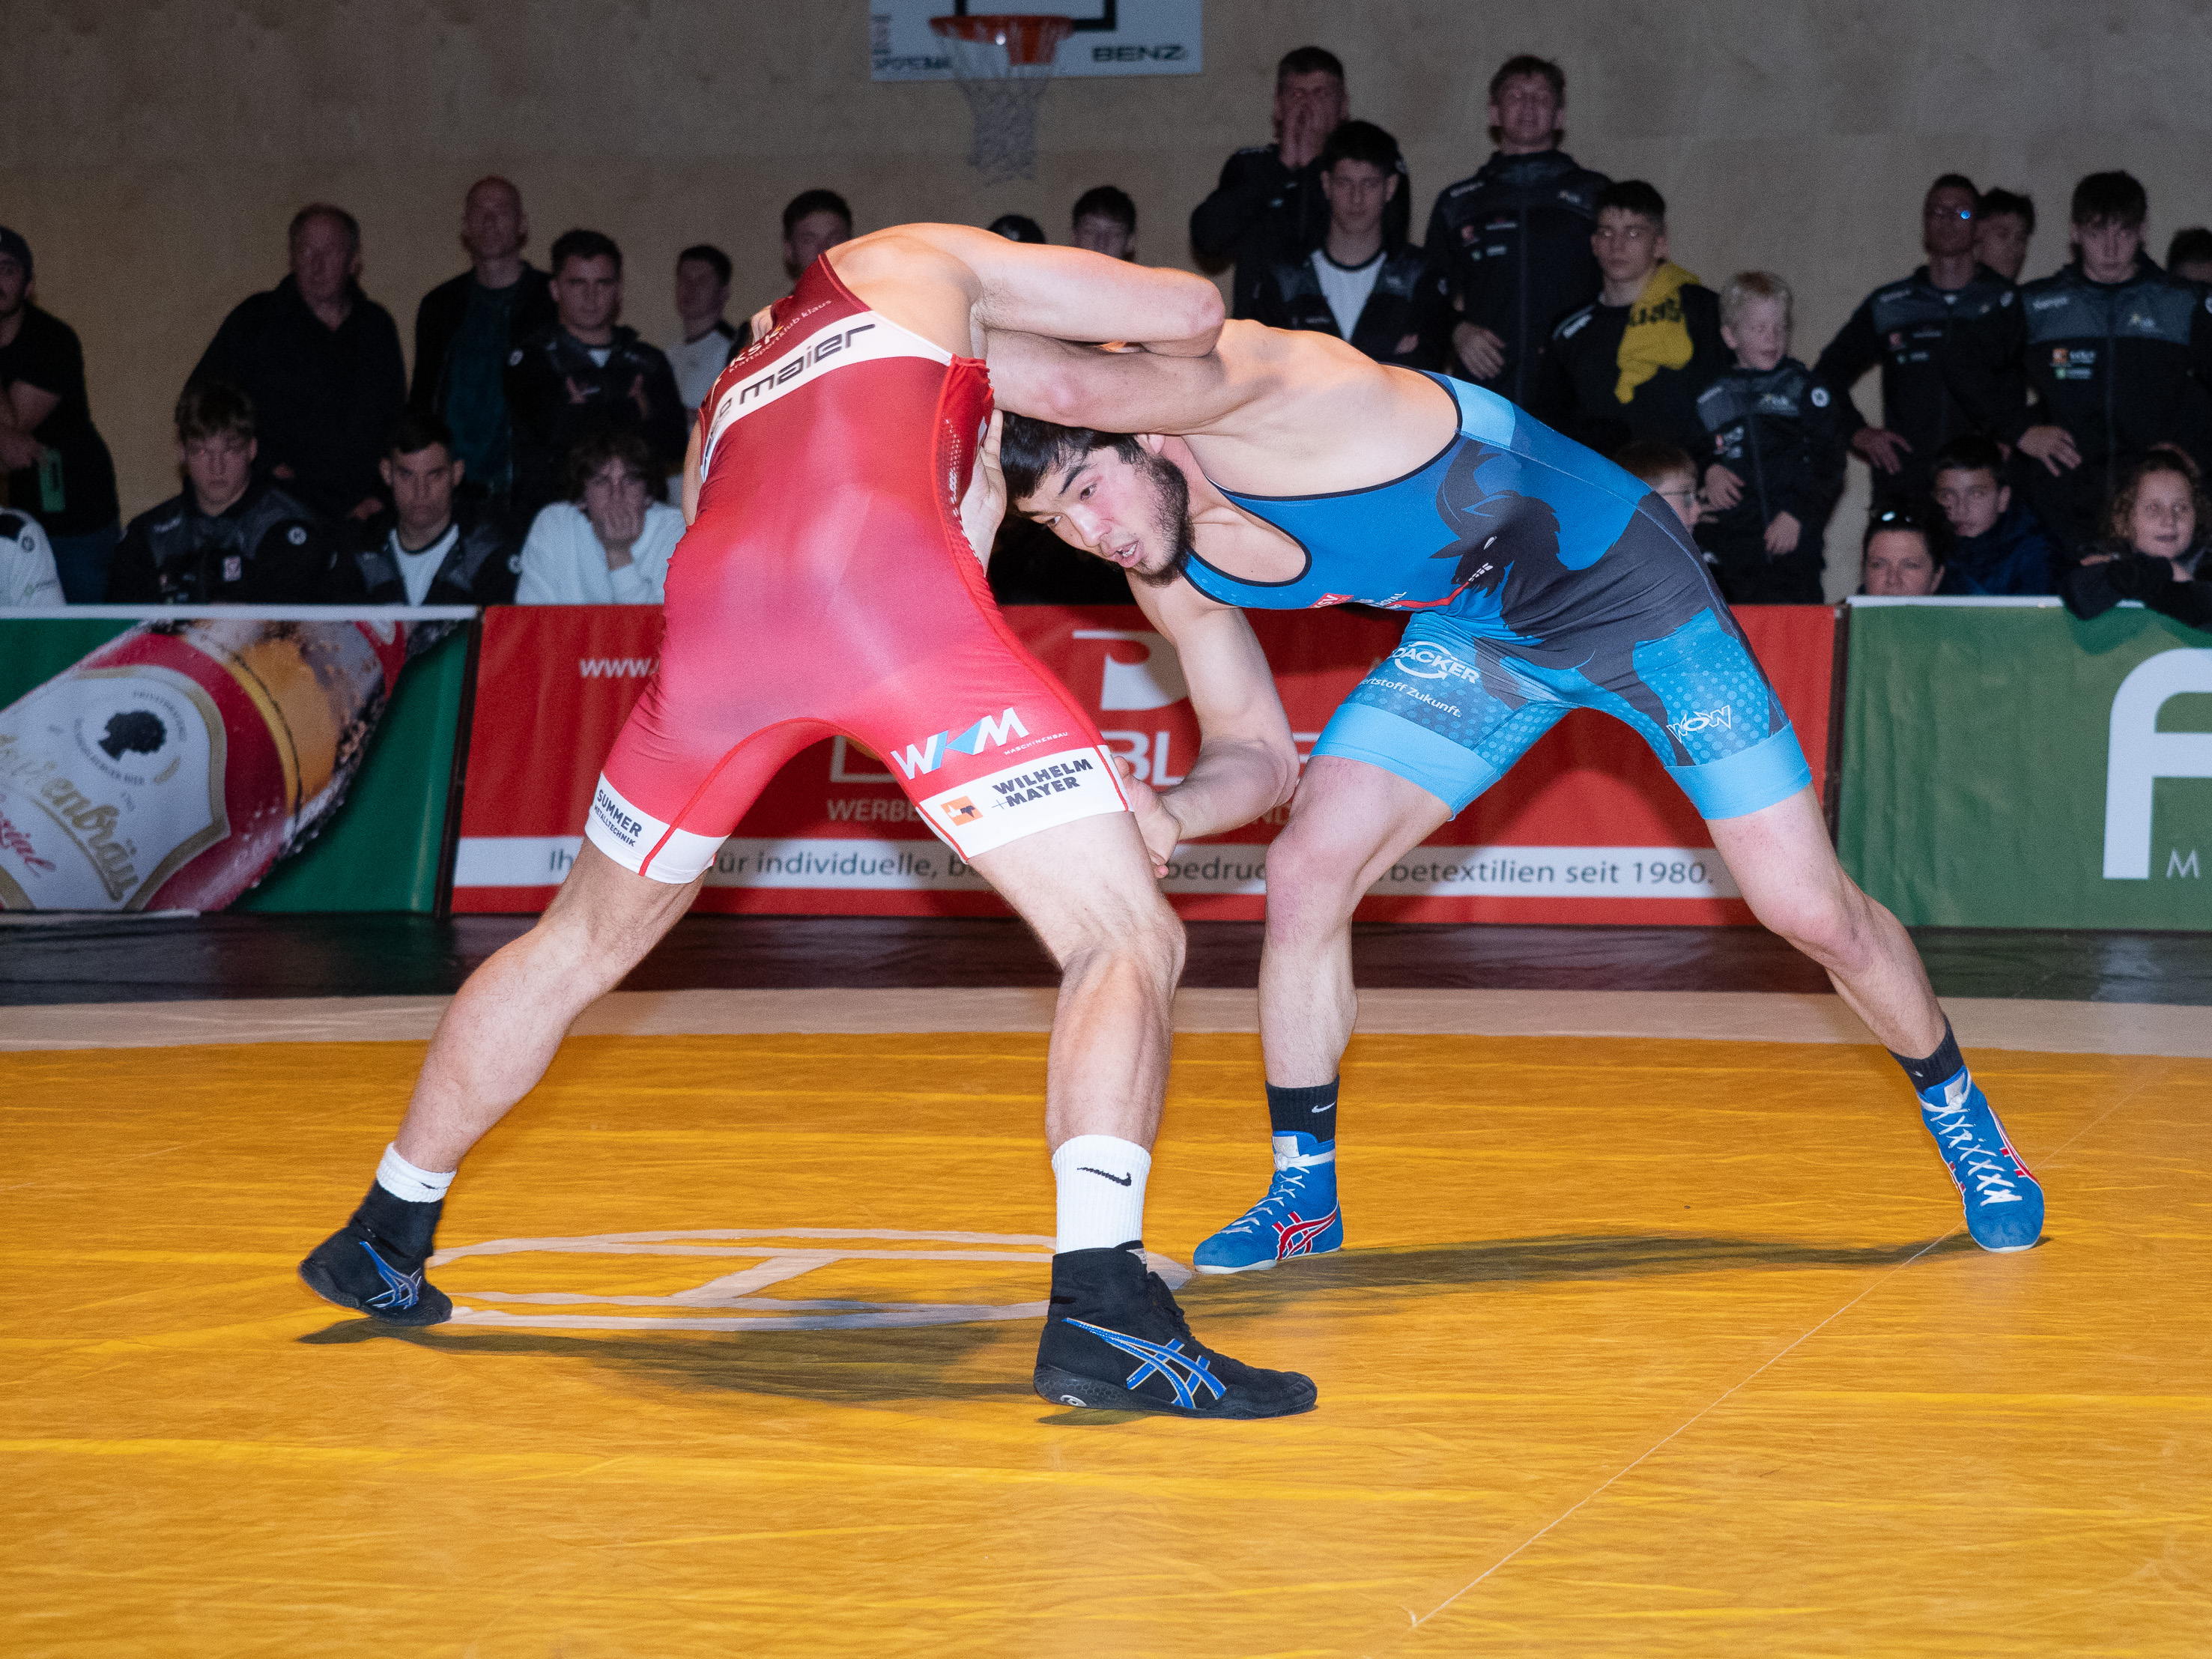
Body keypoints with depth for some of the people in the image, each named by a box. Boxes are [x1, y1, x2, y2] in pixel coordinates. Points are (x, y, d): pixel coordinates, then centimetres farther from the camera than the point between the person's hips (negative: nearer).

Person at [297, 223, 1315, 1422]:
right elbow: (1193, 314, 28)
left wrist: (971, 521, 39)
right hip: (896, 584, -5)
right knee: (1128, 941, 1)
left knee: (584, 941, 28)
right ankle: (1100, 1308, -19)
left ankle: (385, 1238, 42)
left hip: (716, 603, 5)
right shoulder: (916, 264, 32)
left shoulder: (722, 417, 42)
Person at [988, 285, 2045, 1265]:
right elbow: (1252, 750, -2)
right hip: (1472, 639, 6)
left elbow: (1075, 388, -54)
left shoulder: (1245, 382, -34)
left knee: (1811, 909, -4)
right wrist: (1172, 812, -23)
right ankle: (1304, 1192, 7)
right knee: (1304, 875, -10)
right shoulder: (1175, 580, -10)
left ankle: (1962, 1120, 23)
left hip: (1628, 587, -6)